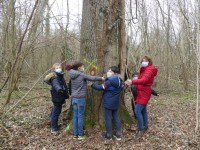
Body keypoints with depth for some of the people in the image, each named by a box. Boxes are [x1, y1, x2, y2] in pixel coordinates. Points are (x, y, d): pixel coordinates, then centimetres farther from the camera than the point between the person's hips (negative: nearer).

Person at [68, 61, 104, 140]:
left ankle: (75, 134, 18)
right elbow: (92, 78, -15)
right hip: (80, 98, -6)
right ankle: (80, 135, 9)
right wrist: (101, 78, -4)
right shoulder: (82, 75, -12)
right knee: (80, 116, 1)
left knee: (75, 116, 11)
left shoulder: (72, 75, 8)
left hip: (74, 98, 6)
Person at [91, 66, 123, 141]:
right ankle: (118, 134, 18)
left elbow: (100, 87, -19)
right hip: (115, 103, 7)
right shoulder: (119, 81, 4)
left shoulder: (109, 82, -20)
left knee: (108, 118, 4)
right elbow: (120, 89, 17)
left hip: (108, 102, -7)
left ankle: (108, 134, 15)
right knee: (116, 117, 14)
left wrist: (92, 85, -7)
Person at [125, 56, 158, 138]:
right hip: (142, 93, 10)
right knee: (143, 110, 17)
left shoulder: (149, 70, -17)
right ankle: (145, 126, 31)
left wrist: (132, 82, -49)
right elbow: (141, 79, 8)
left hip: (144, 93, -10)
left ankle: (140, 129, 1)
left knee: (137, 111, -11)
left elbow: (144, 80, -35)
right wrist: (132, 82, -7)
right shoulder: (144, 70, 16)